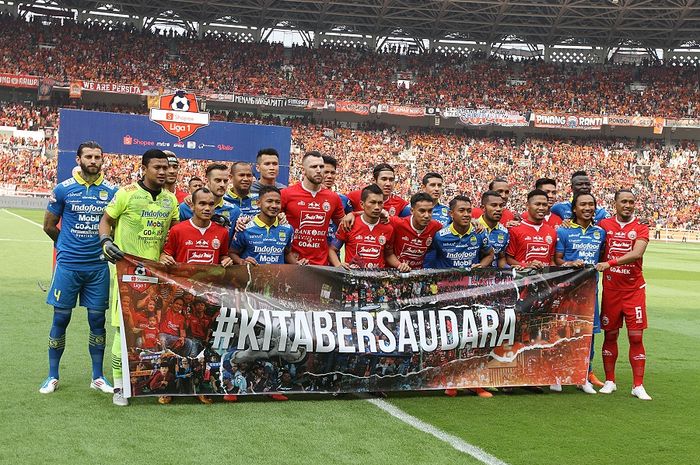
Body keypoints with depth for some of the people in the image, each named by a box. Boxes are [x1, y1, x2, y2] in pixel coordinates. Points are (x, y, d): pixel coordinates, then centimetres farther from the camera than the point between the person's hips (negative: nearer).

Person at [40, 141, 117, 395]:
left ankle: (98, 377, 16)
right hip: (68, 265, -1)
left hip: (98, 266, 1)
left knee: (97, 320, 6)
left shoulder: (112, 191, 2)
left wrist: (106, 244, 4)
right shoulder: (64, 189, -1)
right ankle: (52, 376, 16)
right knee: (60, 319, 4)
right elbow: (49, 225, 8)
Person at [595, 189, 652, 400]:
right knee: (610, 335, 7)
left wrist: (610, 262, -28)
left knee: (636, 337, -2)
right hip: (610, 288, 1)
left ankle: (638, 385, 5)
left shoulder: (641, 229, -1)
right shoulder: (604, 225, 4)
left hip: (634, 290, -1)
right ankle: (609, 381, 18)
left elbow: (636, 253, -18)